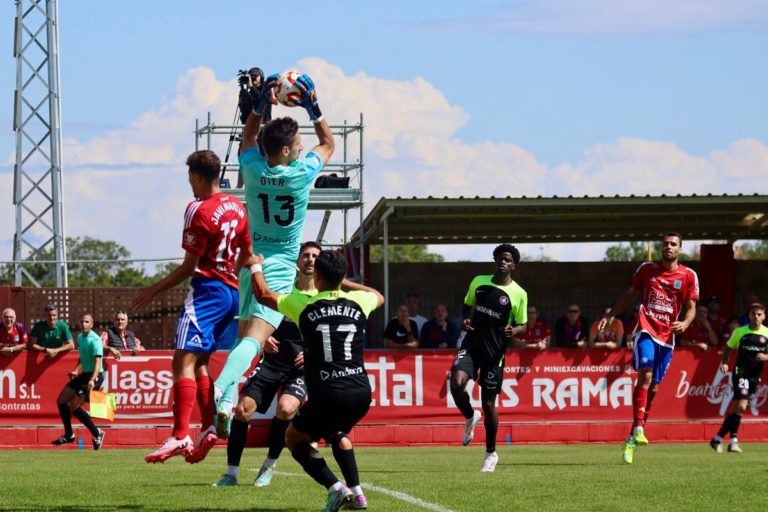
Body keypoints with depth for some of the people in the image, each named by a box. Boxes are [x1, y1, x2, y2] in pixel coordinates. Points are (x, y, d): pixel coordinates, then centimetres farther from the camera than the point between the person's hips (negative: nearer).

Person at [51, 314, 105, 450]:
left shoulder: (95, 340, -17)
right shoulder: (80, 337, 10)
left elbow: (97, 362, -26)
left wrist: (92, 380, -38)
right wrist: (76, 371, 10)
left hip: (95, 376, -9)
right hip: (84, 375, 9)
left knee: (74, 407, -14)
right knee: (61, 401, 7)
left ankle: (97, 433, -1)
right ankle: (69, 435, 18)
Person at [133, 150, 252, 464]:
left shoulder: (199, 211, -13)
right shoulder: (237, 207, 11)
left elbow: (189, 266, -12)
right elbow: (247, 256, 19)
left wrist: (154, 290, -3)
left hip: (206, 290, -9)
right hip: (231, 291, 9)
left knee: (183, 360, -14)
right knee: (199, 363, 16)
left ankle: (180, 436, -25)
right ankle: (209, 429, 6)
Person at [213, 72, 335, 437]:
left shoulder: (252, 168, -4)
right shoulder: (302, 173, -12)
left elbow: (248, 137, 22)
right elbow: (328, 143, 9)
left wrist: (260, 104, 16)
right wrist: (313, 108, 8)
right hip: (280, 267, -5)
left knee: (244, 334, 19)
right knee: (256, 336, -17)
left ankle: (227, 398, 14)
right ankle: (221, 388, -36)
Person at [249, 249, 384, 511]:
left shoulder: (303, 305, -2)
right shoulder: (357, 302, 6)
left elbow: (263, 294, 15)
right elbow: (378, 296, 33)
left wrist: (255, 266, 33)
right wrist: (345, 282, 41)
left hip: (328, 395, -4)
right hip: (362, 393, 4)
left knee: (294, 439, 18)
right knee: (337, 432, 34)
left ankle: (336, 488, -1)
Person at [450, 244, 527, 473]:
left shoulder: (519, 294, -4)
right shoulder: (479, 282, 5)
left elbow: (522, 325, 3)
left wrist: (513, 331, -21)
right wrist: (465, 319, -3)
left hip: (494, 351, -2)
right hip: (472, 344, 2)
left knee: (489, 404, 3)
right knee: (457, 383, -24)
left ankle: (491, 453, 21)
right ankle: (470, 418, 8)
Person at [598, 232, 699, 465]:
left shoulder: (688, 276, 4)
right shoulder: (647, 269, 6)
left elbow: (691, 307, 7)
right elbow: (630, 294, 16)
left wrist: (685, 323, -14)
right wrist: (611, 314, 7)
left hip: (667, 337, 2)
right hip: (646, 330, -2)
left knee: (653, 388, 5)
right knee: (645, 374, -25)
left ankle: (632, 439, 14)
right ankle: (638, 428, -29)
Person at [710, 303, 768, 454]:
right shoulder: (740, 332, 1)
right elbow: (728, 348, 13)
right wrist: (725, 363, -3)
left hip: (755, 375, 3)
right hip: (741, 372, -3)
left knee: (738, 408, 7)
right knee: (741, 406, -18)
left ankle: (718, 438, 15)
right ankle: (733, 440, -12)